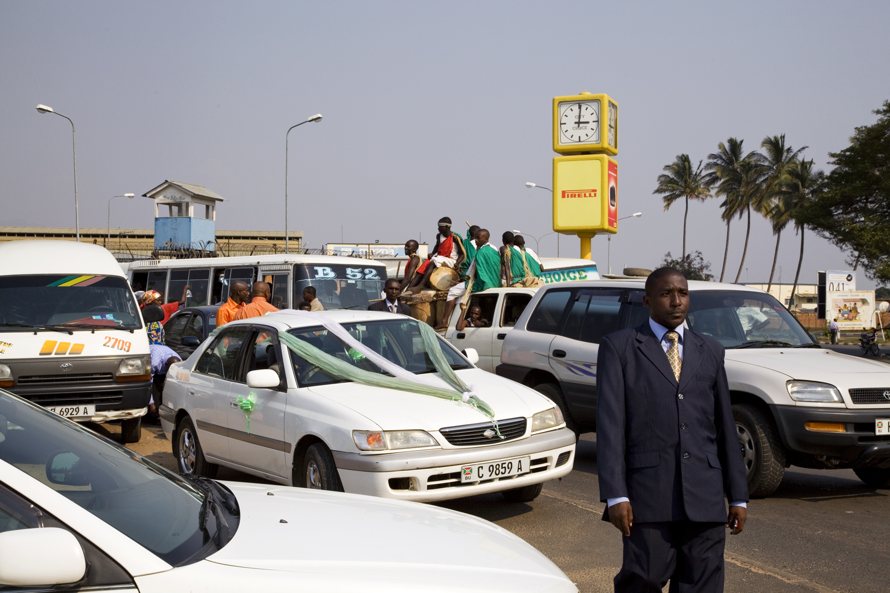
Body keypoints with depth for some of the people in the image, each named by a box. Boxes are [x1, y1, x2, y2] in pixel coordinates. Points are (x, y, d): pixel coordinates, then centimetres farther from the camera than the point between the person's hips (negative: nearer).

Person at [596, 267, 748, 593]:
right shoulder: (619, 346, 3)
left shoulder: (710, 351, 16)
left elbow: (725, 426, 16)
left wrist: (738, 496, 13)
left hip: (705, 496, 4)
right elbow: (609, 423, -4)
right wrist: (615, 494, -12)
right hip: (648, 491, -4)